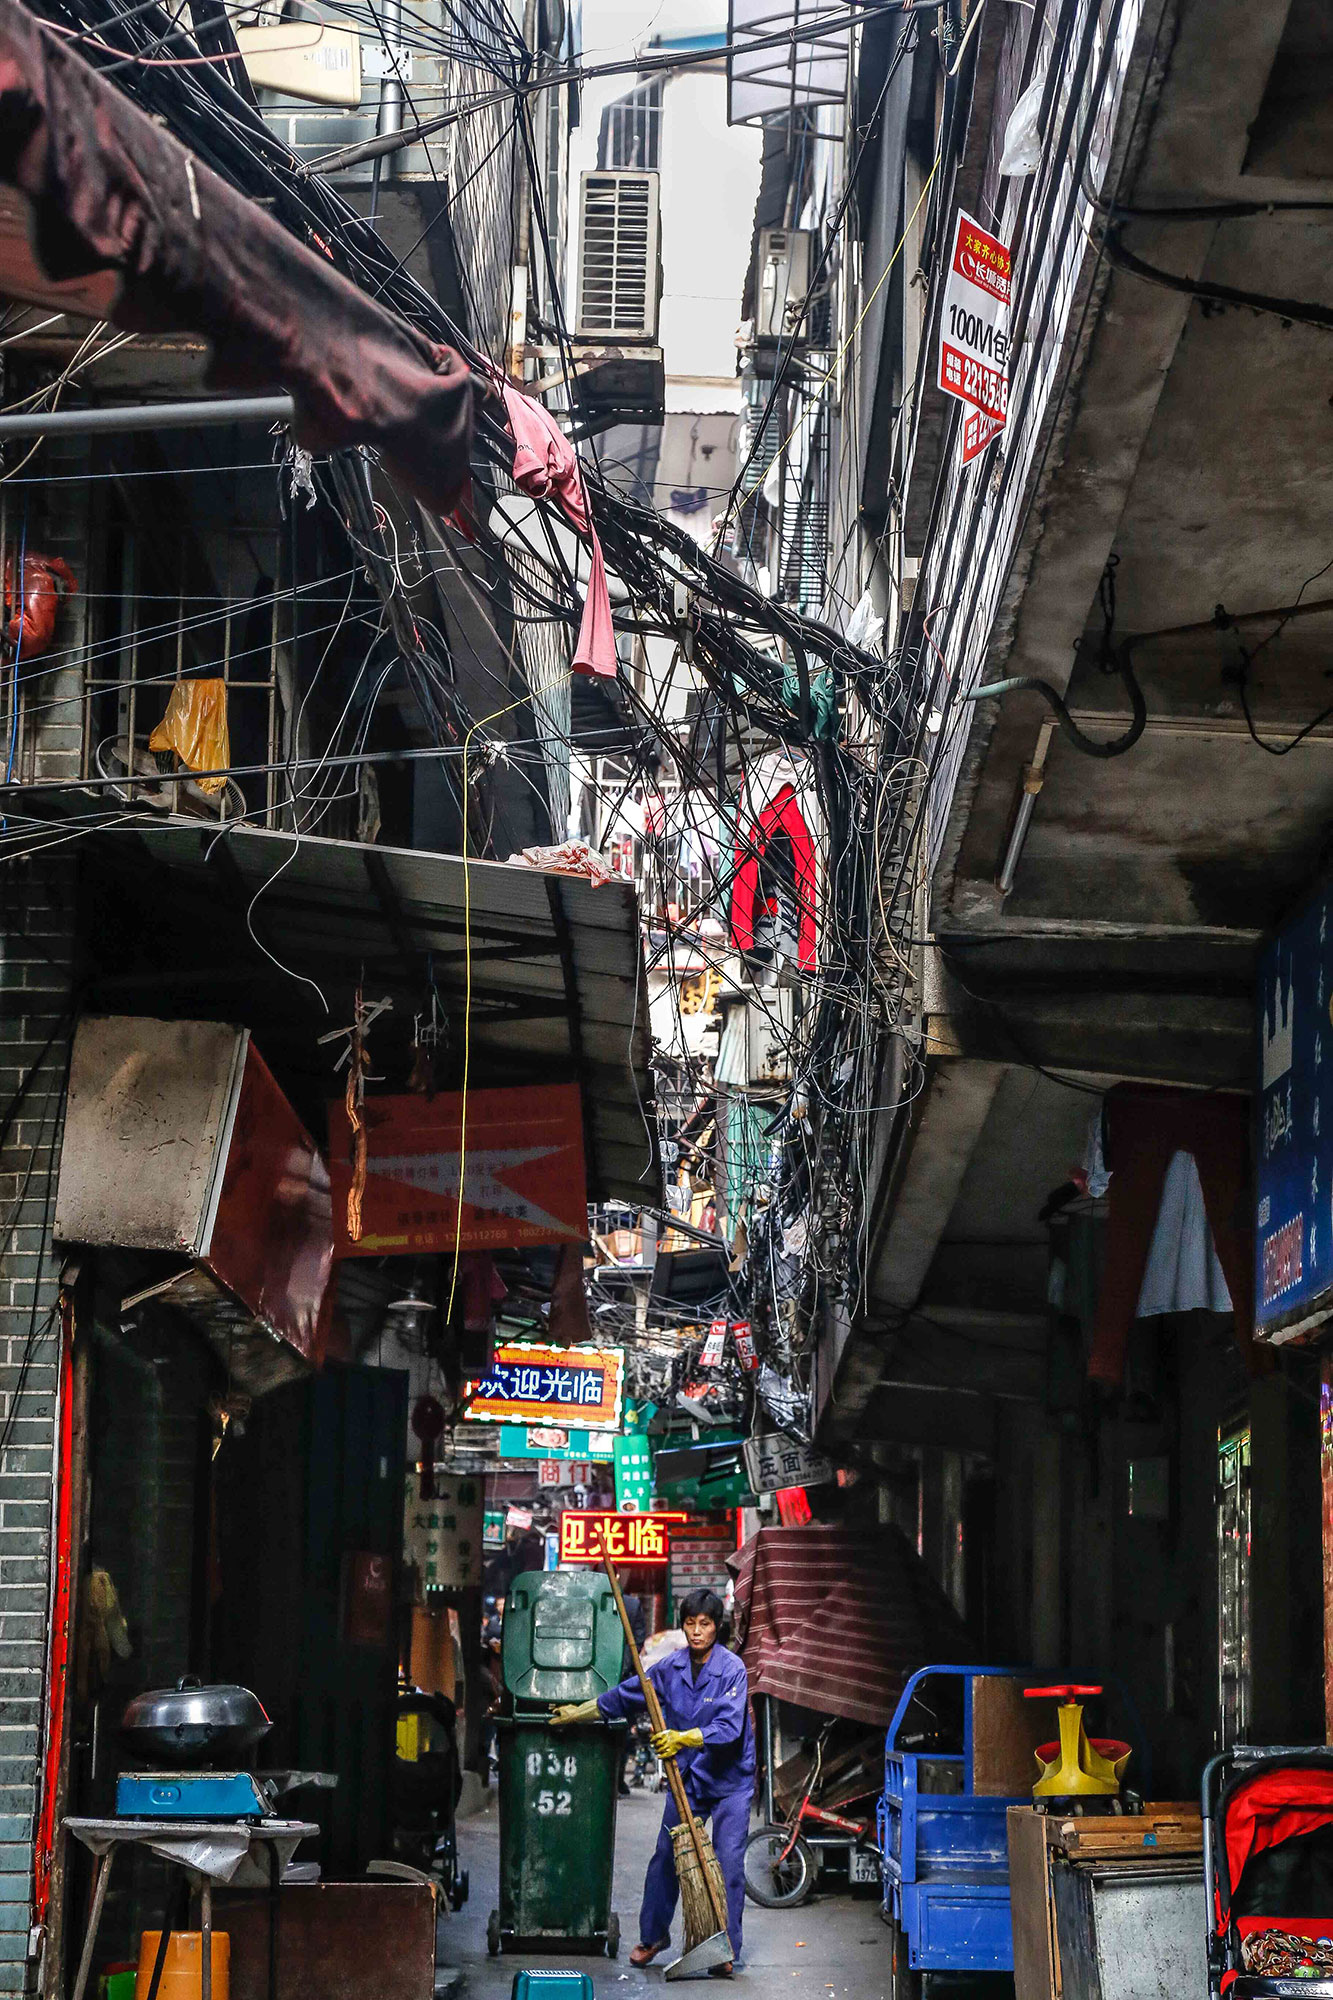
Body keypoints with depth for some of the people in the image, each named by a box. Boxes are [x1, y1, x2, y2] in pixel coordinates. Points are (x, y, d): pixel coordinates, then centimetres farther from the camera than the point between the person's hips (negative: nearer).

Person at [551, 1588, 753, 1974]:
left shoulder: (732, 1669, -17)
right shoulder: (672, 1666, 0)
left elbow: (729, 1727, -26)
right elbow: (625, 1696, 13)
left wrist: (683, 1738, -36)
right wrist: (579, 1712, 17)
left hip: (729, 1779, -5)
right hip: (687, 1776, 5)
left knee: (728, 1862, -6)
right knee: (665, 1856, 7)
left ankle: (727, 1949, 4)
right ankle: (653, 1935, 24)